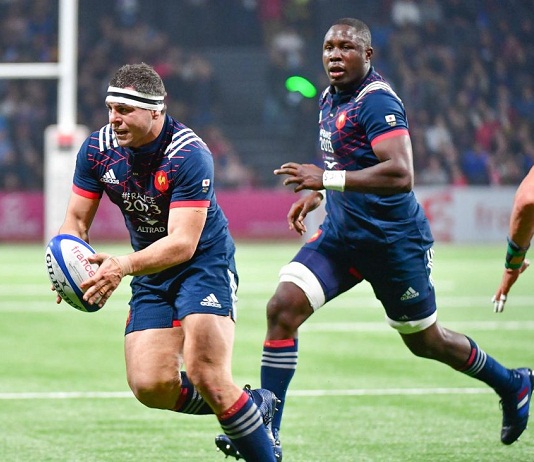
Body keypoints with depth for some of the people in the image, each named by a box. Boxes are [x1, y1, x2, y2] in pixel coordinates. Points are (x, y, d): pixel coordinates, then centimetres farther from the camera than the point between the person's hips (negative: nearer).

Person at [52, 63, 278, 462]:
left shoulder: (190, 155, -25)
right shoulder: (97, 149, -7)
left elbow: (183, 243, -31)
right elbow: (77, 220, -1)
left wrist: (124, 266, -46)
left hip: (205, 262, -6)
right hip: (151, 276, 6)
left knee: (206, 379, -21)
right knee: (151, 386, -9)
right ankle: (254, 406, 14)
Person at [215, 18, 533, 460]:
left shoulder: (377, 101, -20)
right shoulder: (330, 98, 8)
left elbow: (400, 174, -32)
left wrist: (328, 179, -35)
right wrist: (316, 194, 14)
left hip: (393, 239, -8)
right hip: (342, 234, 8)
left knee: (426, 342, 9)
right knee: (282, 307, -11)